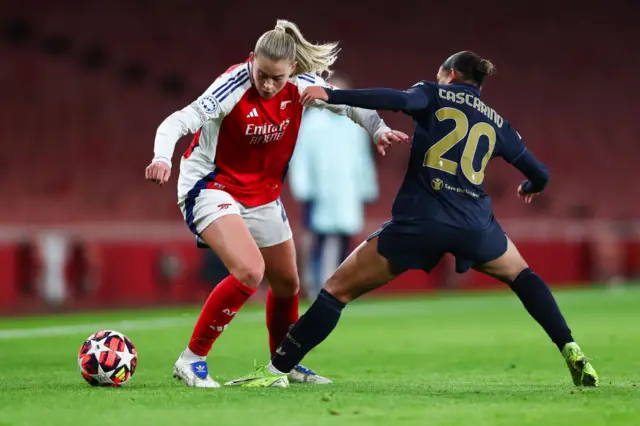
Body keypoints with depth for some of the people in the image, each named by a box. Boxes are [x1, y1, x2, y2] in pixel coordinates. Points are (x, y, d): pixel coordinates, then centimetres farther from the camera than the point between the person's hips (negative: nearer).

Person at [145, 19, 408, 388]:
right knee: (249, 271, -27)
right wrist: (162, 157, -52)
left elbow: (347, 103, 3)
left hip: (263, 195, 6)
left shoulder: (302, 85, -12)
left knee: (287, 284, 15)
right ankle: (192, 359, -15)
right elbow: (178, 122, -33)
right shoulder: (233, 87, -27)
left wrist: (378, 128, -14)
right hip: (211, 187, -6)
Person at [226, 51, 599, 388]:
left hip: (418, 221, -3)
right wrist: (529, 189, 52)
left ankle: (275, 371, -2)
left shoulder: (435, 94, 12)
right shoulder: (497, 123, 22)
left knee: (338, 289, 4)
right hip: (474, 223, 3)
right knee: (521, 275, 32)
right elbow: (540, 175, 27)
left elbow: (399, 99, -12)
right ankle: (572, 354, 21)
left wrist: (331, 95, -11)